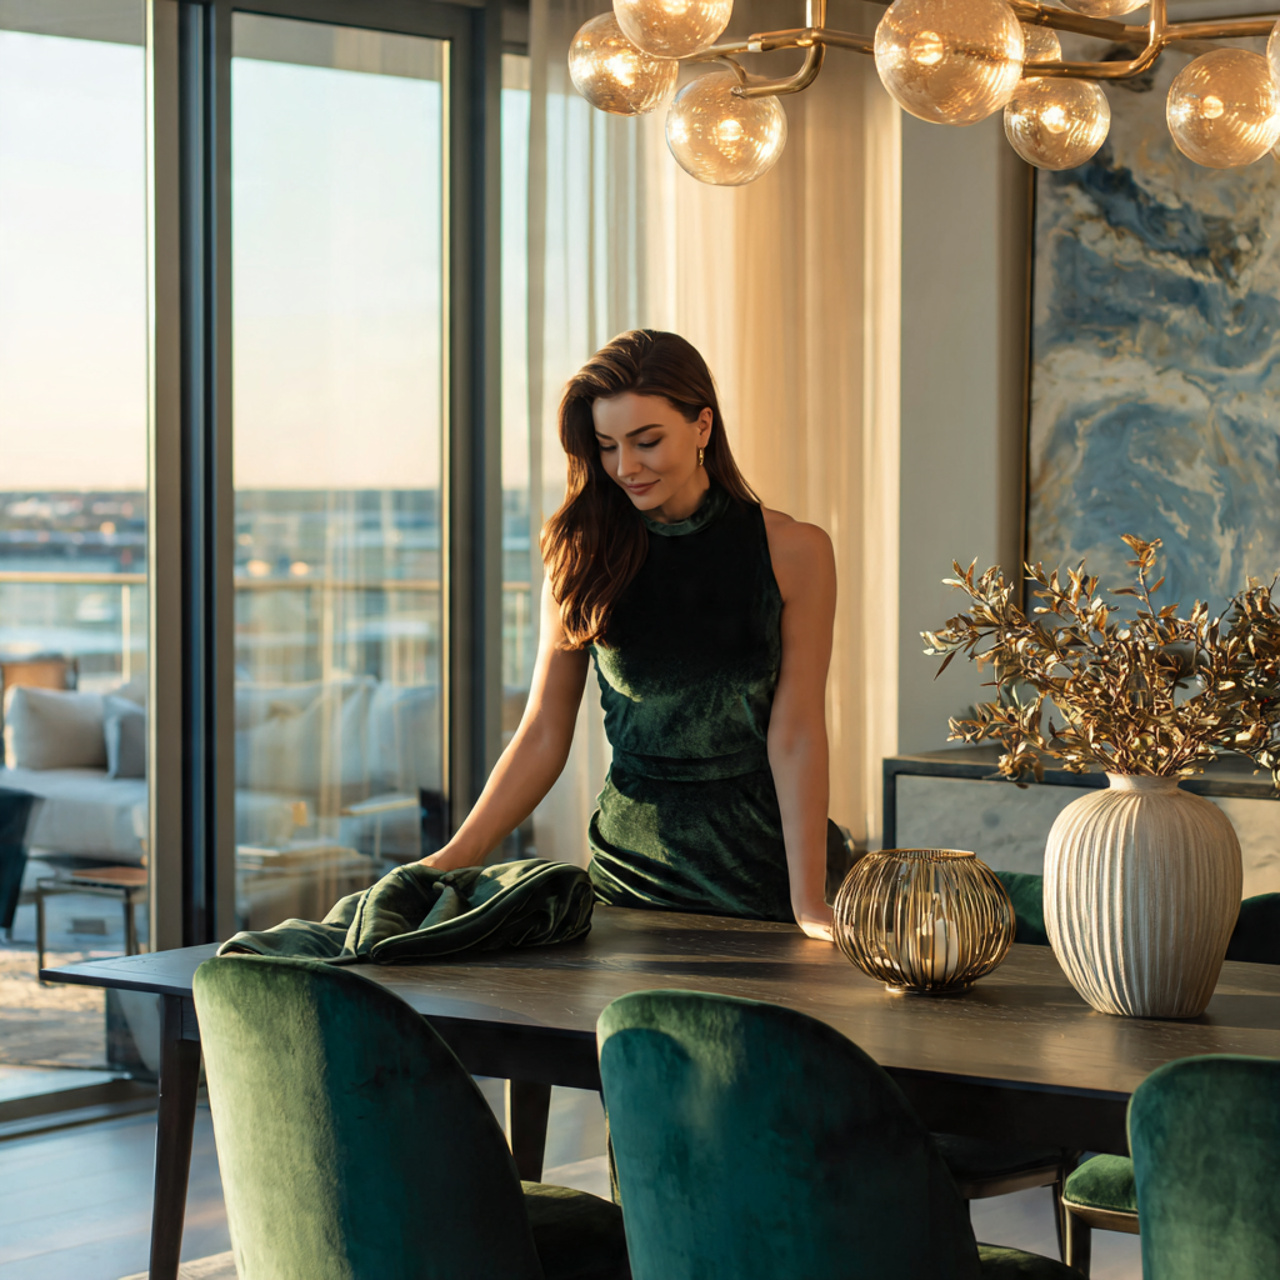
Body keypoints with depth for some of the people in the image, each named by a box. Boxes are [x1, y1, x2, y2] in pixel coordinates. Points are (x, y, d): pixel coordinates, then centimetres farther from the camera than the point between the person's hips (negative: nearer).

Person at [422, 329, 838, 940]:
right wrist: (454, 859, -8)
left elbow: (795, 734, -8)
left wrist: (809, 904, -15)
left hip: (761, 860, -1)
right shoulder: (582, 556, 1)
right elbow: (543, 734, 1)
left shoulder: (793, 552, -5)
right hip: (631, 863, 2)